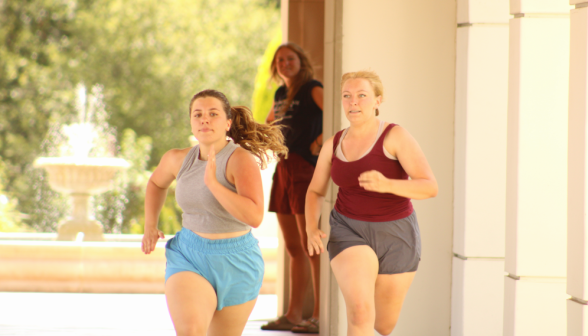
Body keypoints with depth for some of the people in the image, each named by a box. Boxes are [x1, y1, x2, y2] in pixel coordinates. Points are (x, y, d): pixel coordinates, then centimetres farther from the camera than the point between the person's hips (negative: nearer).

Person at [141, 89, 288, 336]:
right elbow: (157, 182, 22)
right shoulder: (178, 159, -3)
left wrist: (213, 183, -34)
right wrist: (150, 227, 11)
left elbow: (254, 217, -31)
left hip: (235, 265, -2)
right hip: (189, 259, 2)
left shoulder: (241, 159, -18)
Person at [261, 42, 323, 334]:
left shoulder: (312, 89, -7)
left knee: (310, 246, -8)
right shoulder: (280, 94, 17)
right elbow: (269, 123, 36)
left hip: (306, 170, -8)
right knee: (294, 248, 10)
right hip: (283, 170, 8)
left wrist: (321, 140, -18)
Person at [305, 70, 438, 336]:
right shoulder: (334, 144, 0)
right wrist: (311, 229, -6)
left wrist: (387, 185, -39)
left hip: (395, 237, -1)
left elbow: (430, 187, -21)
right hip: (350, 234, 1)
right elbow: (315, 191, 14)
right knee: (360, 314, -24)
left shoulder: (396, 137, -13)